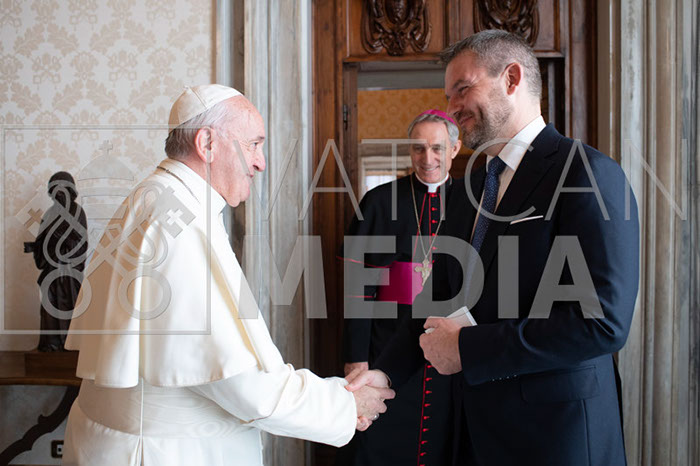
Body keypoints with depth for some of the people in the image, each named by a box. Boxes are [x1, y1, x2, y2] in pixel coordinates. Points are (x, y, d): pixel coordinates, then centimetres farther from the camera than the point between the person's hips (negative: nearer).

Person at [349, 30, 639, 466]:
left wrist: (466, 348, -18)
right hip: (475, 429, 7)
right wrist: (386, 373, -1)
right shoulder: (466, 195, 12)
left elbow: (603, 321, -23)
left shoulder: (589, 174, -14)